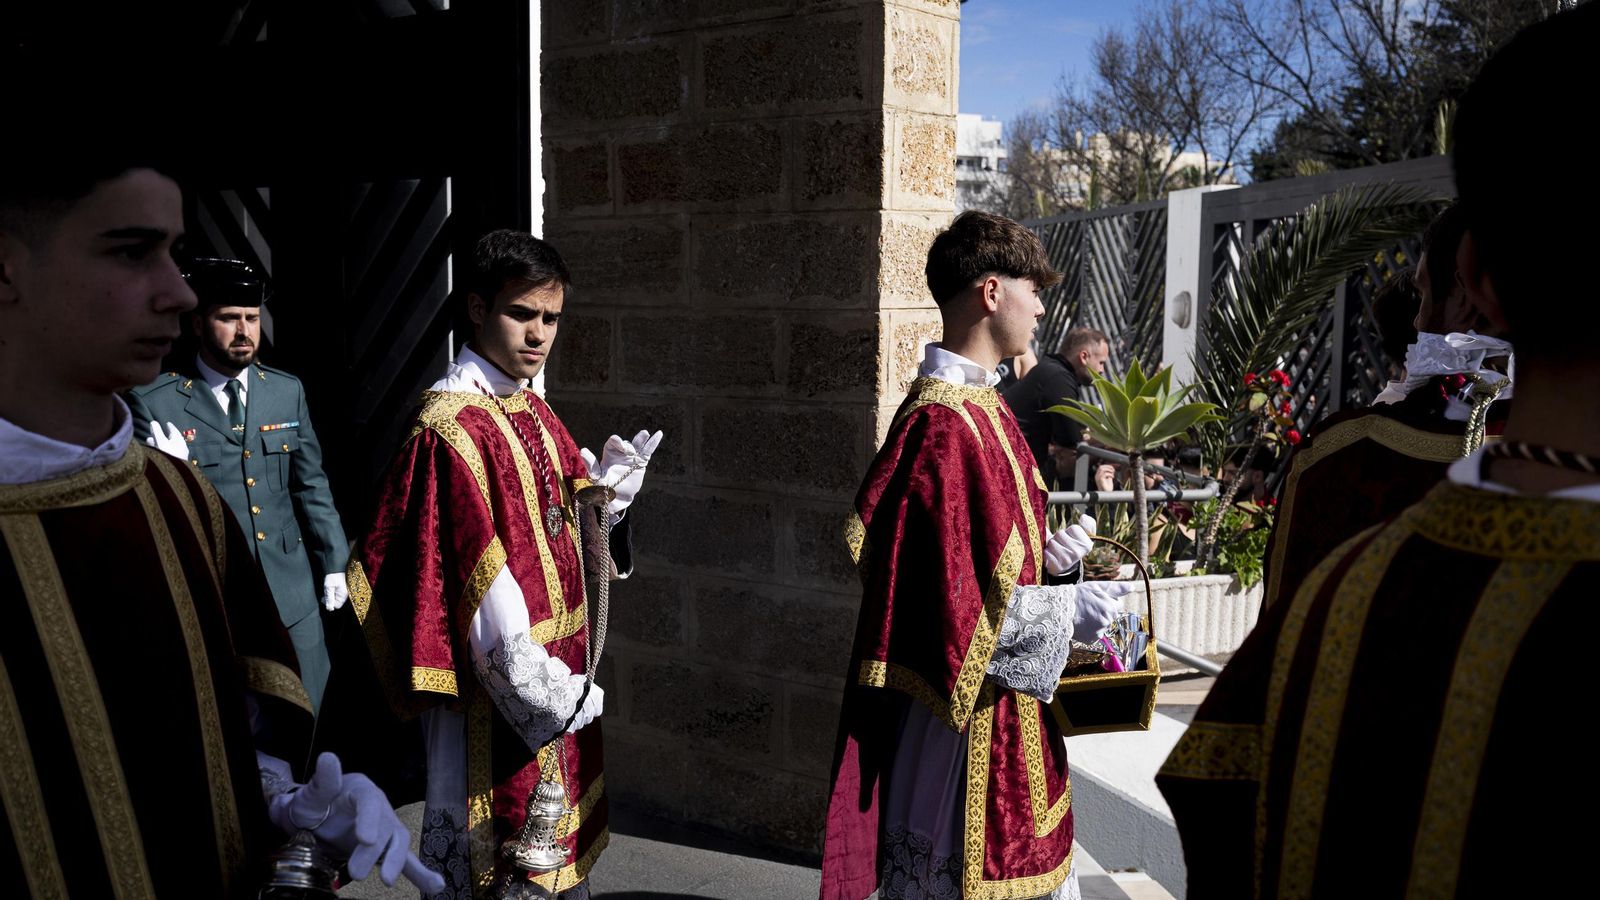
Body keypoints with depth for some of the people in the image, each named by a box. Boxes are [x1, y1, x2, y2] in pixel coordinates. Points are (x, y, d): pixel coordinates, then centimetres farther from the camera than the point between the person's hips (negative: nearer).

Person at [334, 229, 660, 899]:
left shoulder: (536, 414, 9)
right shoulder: (452, 426, -17)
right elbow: (479, 581, -21)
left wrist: (609, 485, -5)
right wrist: (546, 690, -20)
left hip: (559, 670, 8)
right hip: (497, 690, -8)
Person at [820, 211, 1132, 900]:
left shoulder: (978, 403, 8)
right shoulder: (941, 425, -23)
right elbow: (950, 603, -25)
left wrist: (1047, 554, 3)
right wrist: (1065, 610, -16)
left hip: (1007, 702, 10)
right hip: (971, 715, -10)